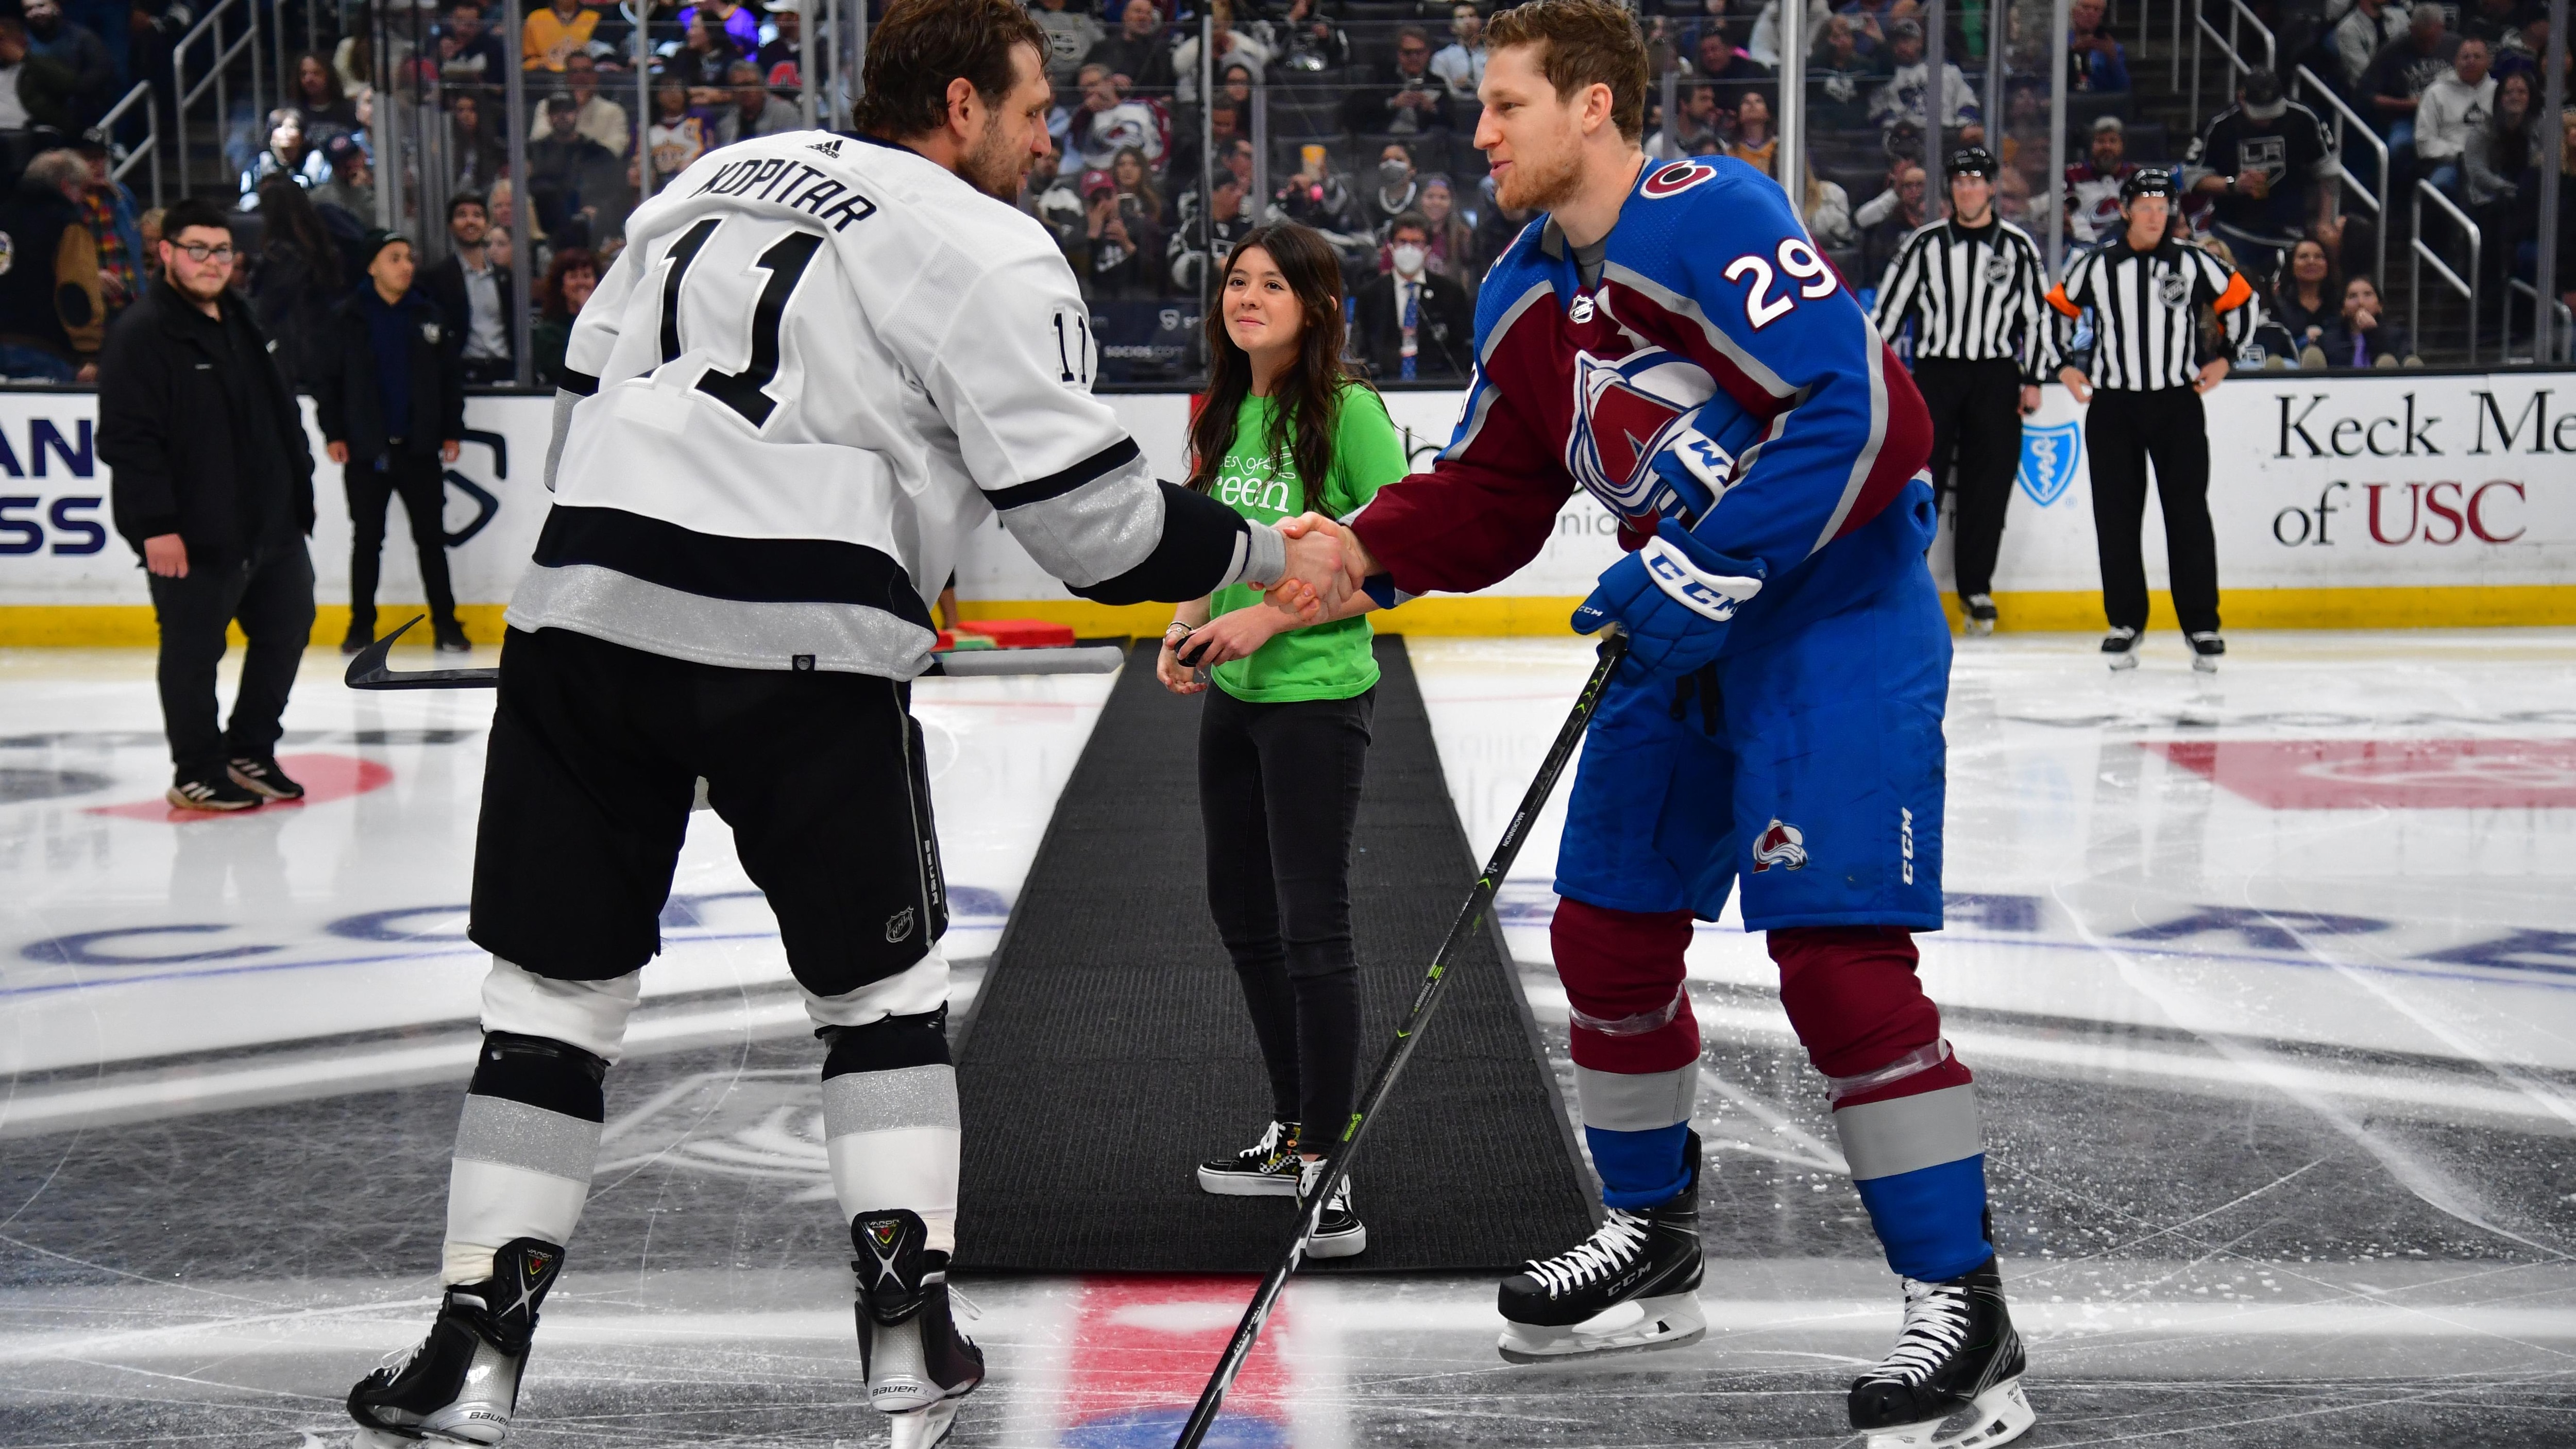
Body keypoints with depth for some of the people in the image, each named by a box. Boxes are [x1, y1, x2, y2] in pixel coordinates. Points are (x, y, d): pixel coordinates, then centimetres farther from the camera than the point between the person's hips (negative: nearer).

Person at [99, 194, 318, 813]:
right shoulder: (141, 334, -13)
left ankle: (250, 751, 29)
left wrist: (298, 480, 17)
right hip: (193, 536, -8)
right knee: (194, 652, 2)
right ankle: (197, 774, 15)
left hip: (273, 524, 8)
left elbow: (280, 416, 23)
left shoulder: (242, 324, 14)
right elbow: (128, 438, -19)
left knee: (287, 629, 14)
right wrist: (155, 526, -22)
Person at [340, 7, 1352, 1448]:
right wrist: (1270, 557, 8)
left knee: (558, 984, 12)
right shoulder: (988, 252, 0)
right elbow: (1092, 517, -5)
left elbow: (588, 385, 24)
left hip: (585, 612, 5)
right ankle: (908, 1325, 10)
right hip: (799, 650, -5)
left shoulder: (720, 176, 21)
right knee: (882, 981, 14)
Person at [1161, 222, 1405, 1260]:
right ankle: (1292, 1134, 30)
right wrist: (1188, 628, 2)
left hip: (1317, 697, -9)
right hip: (1232, 697, 9)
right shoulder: (1225, 412, 9)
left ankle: (1328, 1171, -3)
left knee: (1311, 923, -8)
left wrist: (1271, 617, -20)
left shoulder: (1347, 412, -14)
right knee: (1240, 909, 16)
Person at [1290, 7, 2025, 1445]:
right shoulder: (1525, 298, 7)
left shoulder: (1712, 220, -20)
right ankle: (1653, 1242, 31)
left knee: (1838, 953, -16)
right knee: (1607, 933, 12)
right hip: (1685, 623, 9)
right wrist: (1355, 555, -2)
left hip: (1837, 611, -9)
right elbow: (1485, 499, 14)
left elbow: (1865, 413, -27)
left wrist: (1704, 570, -27)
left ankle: (1964, 1311, -7)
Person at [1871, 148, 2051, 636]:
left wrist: (2032, 380, 1)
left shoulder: (2018, 246, 4)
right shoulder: (1925, 244, 4)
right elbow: (1889, 307, 6)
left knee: (1987, 486, 1)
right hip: (1934, 372, 0)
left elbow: (2038, 315, 6)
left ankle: (1976, 587, 10)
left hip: (1996, 378, 0)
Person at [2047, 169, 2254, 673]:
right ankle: (2125, 623, 12)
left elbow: (2242, 302, 12)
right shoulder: (2096, 267, 1)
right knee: (2116, 517, 2)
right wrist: (2064, 367, 8)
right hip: (2111, 405, 1)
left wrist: (2224, 359, 8)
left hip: (2178, 404, -1)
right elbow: (2057, 309, 14)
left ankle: (2202, 627, 5)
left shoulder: (2193, 264, 0)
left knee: (2188, 514, -2)